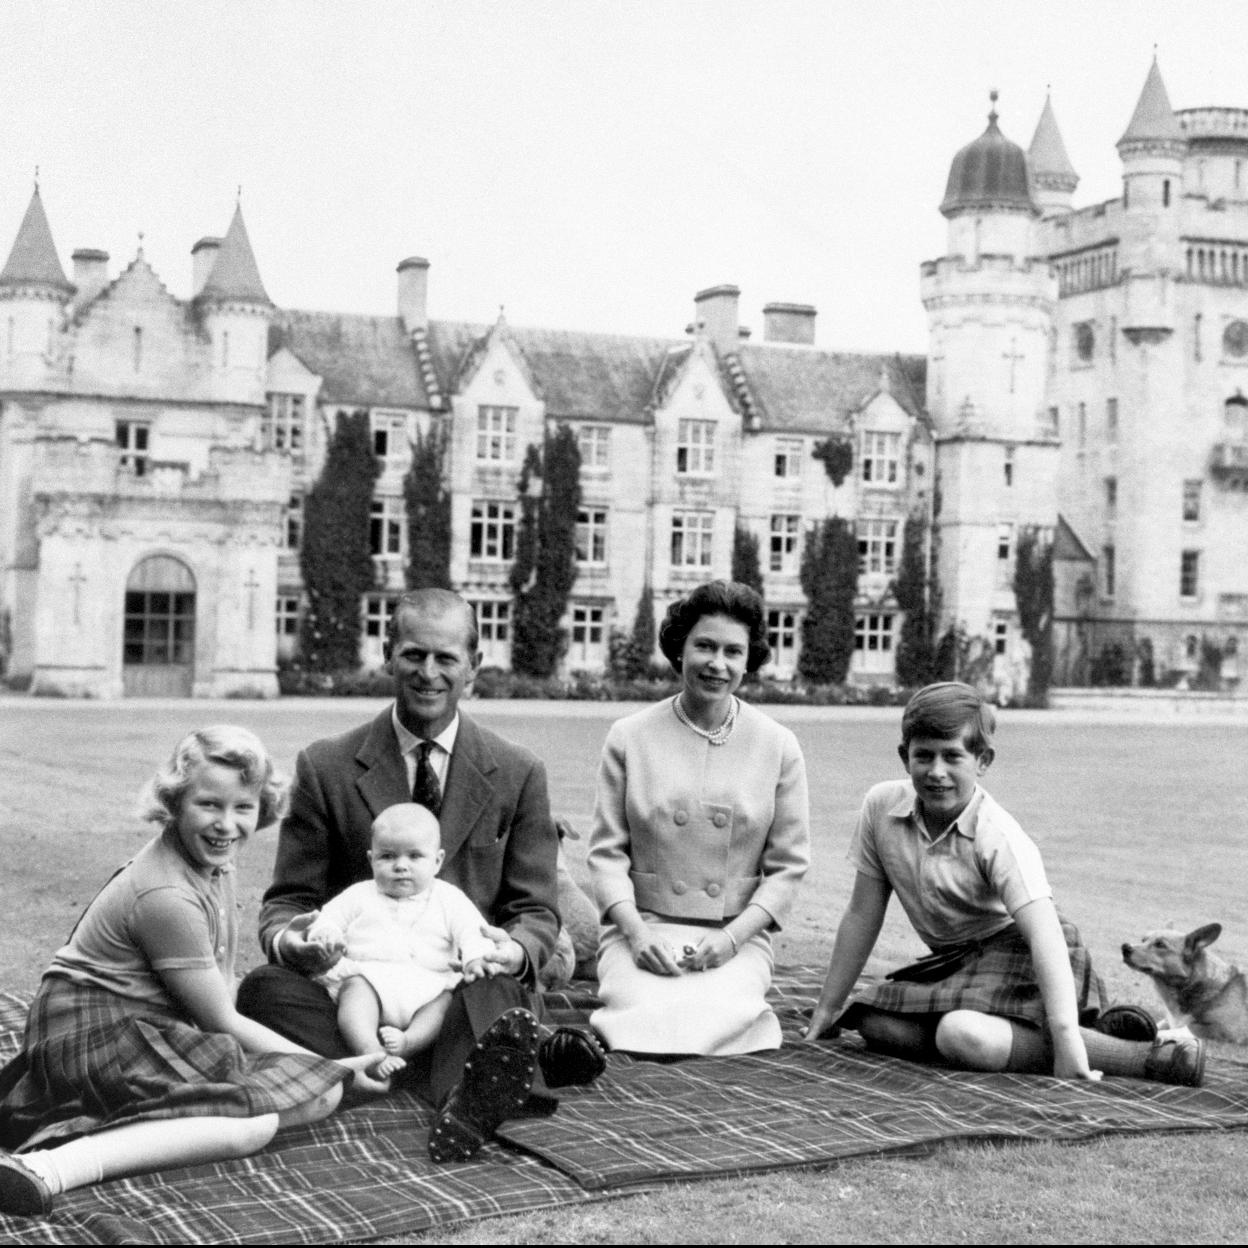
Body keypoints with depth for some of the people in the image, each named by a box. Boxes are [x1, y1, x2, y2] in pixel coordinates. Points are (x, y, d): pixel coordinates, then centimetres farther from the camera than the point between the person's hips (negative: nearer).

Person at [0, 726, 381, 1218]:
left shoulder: (211, 859, 6)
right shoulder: (166, 896, -23)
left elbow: (220, 982, 11)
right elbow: (221, 1020, -15)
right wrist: (331, 1066, -8)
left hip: (152, 1026, 10)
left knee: (324, 1093, -5)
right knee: (253, 1123, -28)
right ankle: (52, 1168, -38)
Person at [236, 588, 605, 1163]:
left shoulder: (518, 774, 6)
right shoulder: (326, 767, 5)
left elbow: (536, 911, 7)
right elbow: (288, 899, 7)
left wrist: (515, 951, -19)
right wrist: (288, 939, -20)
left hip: (473, 989, -1)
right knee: (262, 989, -31)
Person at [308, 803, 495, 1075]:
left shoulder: (449, 899, 20)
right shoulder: (360, 895, 23)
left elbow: (472, 931, 8)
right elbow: (330, 916, 16)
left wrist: (476, 957, -15)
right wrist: (326, 937, -9)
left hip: (428, 983, 1)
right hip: (368, 973, -1)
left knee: (447, 1000, -30)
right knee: (356, 989, -33)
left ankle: (409, 1041, -47)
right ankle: (368, 1051, -51)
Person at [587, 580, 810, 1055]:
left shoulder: (778, 747, 4)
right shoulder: (629, 738, 3)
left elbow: (787, 866, 4)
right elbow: (607, 851, 3)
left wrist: (732, 938, -10)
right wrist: (636, 932, -12)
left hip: (738, 936, 1)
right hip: (641, 929, 0)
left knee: (713, 1012, -30)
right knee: (648, 1012, -31)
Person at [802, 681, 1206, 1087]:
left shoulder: (999, 839, -23)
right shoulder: (882, 806, -7)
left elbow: (1044, 933, -33)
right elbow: (862, 915, 3)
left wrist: (1065, 1035, -46)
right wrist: (827, 1010, 5)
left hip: (1020, 956, -7)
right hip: (956, 960, 7)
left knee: (964, 1036, -34)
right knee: (873, 1023, -15)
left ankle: (1146, 1056, -29)